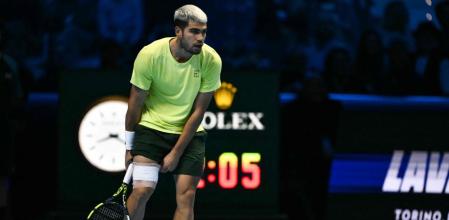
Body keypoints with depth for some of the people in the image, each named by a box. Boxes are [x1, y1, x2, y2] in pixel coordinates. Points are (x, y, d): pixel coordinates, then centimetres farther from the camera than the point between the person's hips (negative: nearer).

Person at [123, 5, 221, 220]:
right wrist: (129, 147, 3)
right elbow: (135, 104, -5)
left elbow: (198, 111, -9)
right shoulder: (149, 55, -18)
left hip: (190, 133, 2)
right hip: (151, 128, -2)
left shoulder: (211, 60, -14)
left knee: (186, 197, -6)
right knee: (142, 190, -15)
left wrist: (176, 153, -9)